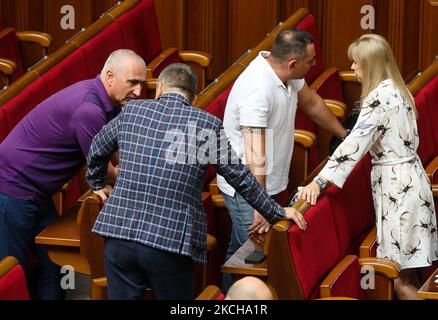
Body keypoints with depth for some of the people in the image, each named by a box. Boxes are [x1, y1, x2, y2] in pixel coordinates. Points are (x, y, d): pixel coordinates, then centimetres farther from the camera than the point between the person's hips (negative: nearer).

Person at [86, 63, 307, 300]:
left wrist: (97, 184, 46)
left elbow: (97, 150, 26)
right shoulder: (208, 125, 2)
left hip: (119, 232, 2)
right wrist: (277, 213, 20)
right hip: (172, 242, -2)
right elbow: (240, 178, 8)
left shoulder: (132, 111, 9)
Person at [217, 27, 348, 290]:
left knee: (239, 251, 17)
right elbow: (255, 156, -34)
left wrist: (345, 135, 30)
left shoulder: (286, 73, -3)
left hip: (268, 181, 9)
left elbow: (311, 103, 19)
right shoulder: (257, 90, -31)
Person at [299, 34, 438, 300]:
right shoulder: (396, 89, 12)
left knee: (400, 277, -5)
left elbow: (355, 142, -24)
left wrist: (319, 181, -25)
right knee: (406, 272, 12)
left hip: (397, 185, -10)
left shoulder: (380, 96, -17)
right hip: (407, 177, 10)